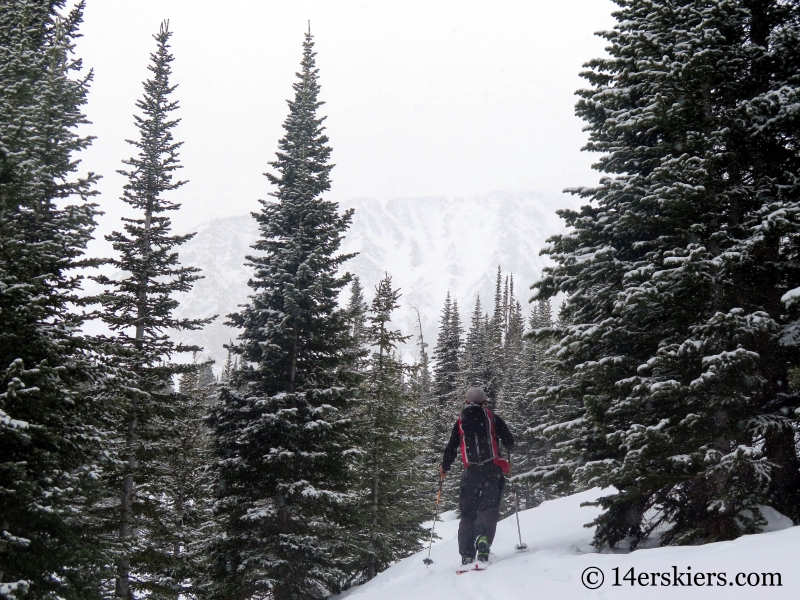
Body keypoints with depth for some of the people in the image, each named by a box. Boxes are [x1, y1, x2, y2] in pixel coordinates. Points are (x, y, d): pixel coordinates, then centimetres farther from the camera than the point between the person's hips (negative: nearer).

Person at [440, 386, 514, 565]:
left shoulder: (461, 421, 10)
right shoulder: (493, 418, 6)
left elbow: (451, 447, 11)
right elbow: (509, 442, 5)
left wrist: (444, 467, 27)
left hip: (471, 471, 2)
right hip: (492, 469, -2)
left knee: (468, 512, 8)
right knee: (489, 506, -4)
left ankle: (467, 555, 0)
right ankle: (483, 536, -34)